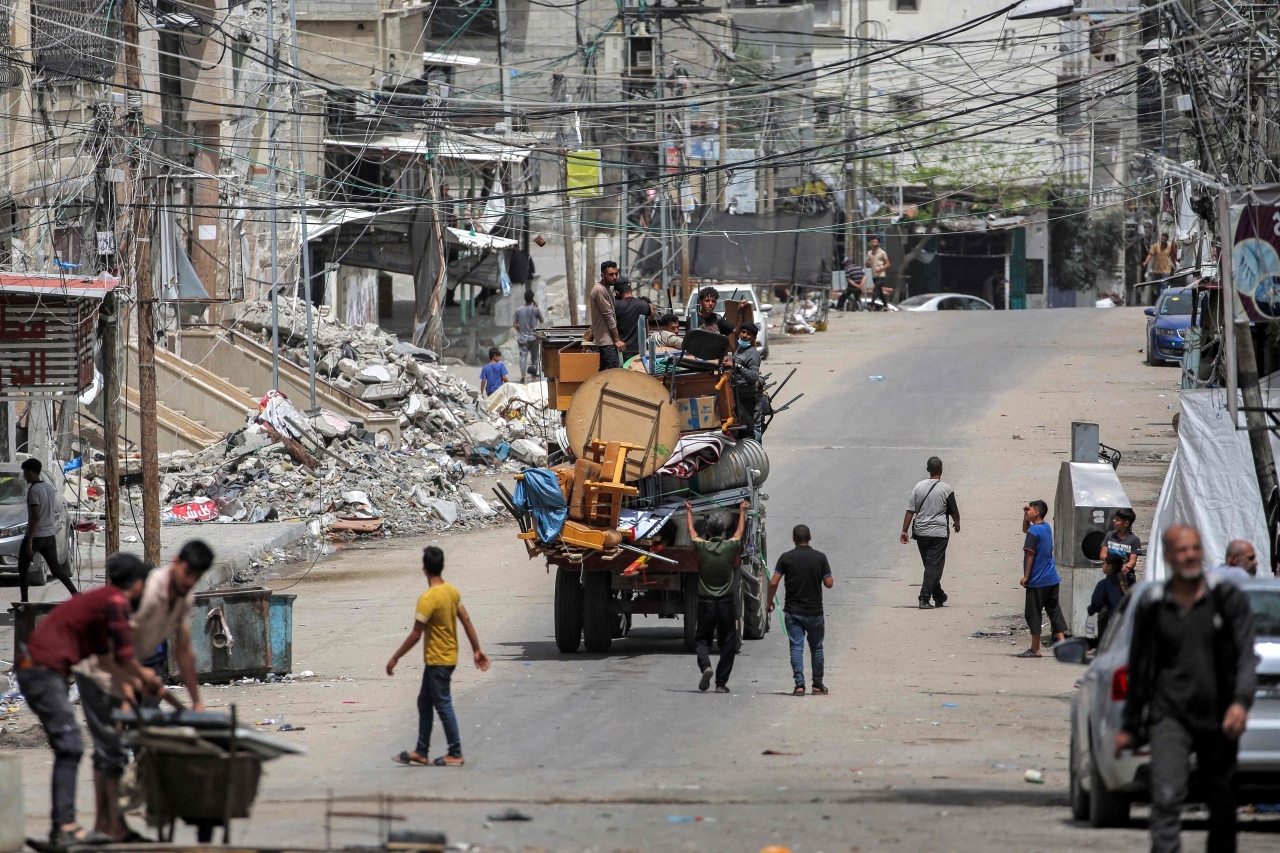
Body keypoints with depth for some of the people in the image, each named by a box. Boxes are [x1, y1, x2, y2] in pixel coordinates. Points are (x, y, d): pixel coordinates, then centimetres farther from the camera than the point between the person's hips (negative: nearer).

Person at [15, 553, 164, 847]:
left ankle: (63, 826, 13)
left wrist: (137, 683, 34)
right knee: (69, 747, -13)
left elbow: (106, 657, 33)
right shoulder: (117, 602, -8)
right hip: (44, 670, -10)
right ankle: (65, 827, -19)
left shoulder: (101, 600, 24)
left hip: (35, 668, 10)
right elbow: (124, 655, -6)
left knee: (68, 748, 12)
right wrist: (145, 677, 13)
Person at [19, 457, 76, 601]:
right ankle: (76, 594, -3)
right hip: (50, 535, 8)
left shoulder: (33, 491, -15)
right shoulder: (49, 487, 10)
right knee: (56, 569, 10)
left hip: (35, 536, -8)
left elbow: (36, 517, -22)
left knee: (22, 570, 6)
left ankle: (24, 602, 2)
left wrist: (29, 541, -23)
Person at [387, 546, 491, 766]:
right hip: (449, 656, 9)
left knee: (443, 705, 0)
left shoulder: (428, 599, -22)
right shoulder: (452, 591, 2)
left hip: (438, 661, -9)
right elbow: (466, 621, 6)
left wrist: (395, 658, -12)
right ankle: (421, 752, 20)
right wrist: (477, 650, 14)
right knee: (424, 702, 16)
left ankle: (456, 754, 6)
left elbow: (415, 635, -20)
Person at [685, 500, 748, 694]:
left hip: (705, 603, 0)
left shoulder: (701, 547, -6)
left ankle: (705, 667, -19)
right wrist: (742, 511, 37)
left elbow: (691, 531, 16)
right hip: (726, 603, 0)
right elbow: (740, 531, 18)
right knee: (727, 644, 8)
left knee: (702, 640, 10)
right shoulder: (730, 546, -5)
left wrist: (689, 512, 34)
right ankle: (721, 682, 5)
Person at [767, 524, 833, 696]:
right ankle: (818, 685, 18)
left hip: (792, 611, -1)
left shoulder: (786, 558, -6)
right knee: (816, 648, 13)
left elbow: (773, 583, -9)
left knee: (796, 647, 1)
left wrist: (770, 602, 6)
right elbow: (829, 583, -3)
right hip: (814, 611, 1)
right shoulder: (820, 558, -5)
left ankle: (799, 684, -10)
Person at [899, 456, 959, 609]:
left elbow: (910, 511, -2)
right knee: (934, 566, -2)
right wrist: (957, 524, 21)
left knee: (930, 565, 16)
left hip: (920, 532, 4)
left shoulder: (919, 487, 0)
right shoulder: (946, 489, -9)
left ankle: (939, 596, 30)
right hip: (938, 533, -4)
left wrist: (905, 531, 2)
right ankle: (924, 598, -13)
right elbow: (954, 512, 0)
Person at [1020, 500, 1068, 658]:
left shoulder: (1034, 532, -15)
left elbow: (1030, 555, -17)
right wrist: (1025, 515, 14)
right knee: (1054, 611, 10)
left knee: (1033, 614, 0)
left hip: (1037, 580, -8)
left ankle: (1035, 649, 3)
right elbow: (1025, 529, 29)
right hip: (1052, 579, 8)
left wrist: (1026, 576, -11)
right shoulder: (1047, 527, 12)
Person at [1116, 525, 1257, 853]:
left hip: (1218, 719, 1)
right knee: (1166, 800, -17)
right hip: (1169, 715, -1)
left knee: (1222, 808, 8)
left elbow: (1246, 656, -4)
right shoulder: (1152, 606, 5)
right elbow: (1139, 668, 14)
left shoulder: (1228, 599, 2)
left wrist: (1241, 702, -21)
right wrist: (1129, 726, 17)